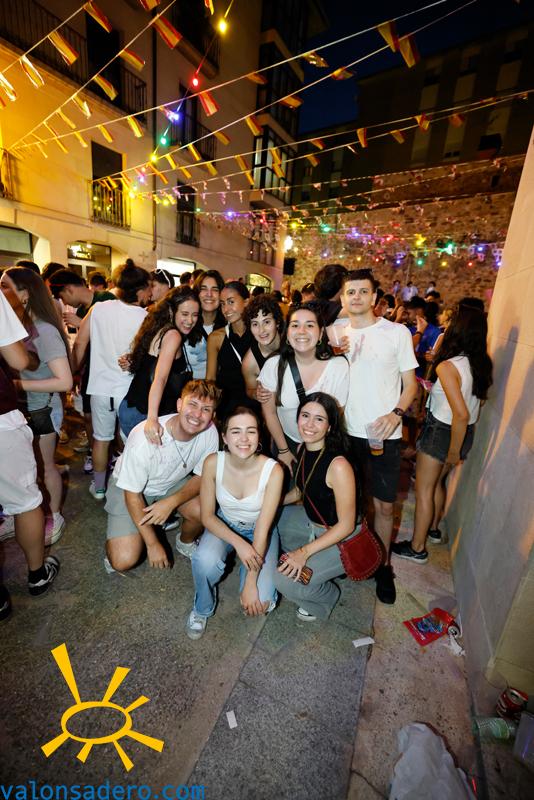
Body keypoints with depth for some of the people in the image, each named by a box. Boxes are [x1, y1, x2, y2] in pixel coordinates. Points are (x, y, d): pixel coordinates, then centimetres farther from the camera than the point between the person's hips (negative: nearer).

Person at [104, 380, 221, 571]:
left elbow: (201, 476, -8)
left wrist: (171, 502, -25)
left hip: (173, 483, 4)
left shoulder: (210, 433, -24)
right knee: (124, 560, -16)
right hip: (130, 488, -3)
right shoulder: (144, 438, -35)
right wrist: (153, 544, -15)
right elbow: (132, 494, -21)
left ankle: (185, 542, 13)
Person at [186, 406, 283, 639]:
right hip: (224, 526, 1)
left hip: (259, 531, -1)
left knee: (260, 602, -18)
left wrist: (251, 582, -23)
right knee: (205, 560, -31)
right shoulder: (213, 463, -23)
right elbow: (207, 516, -13)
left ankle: (244, 573, 17)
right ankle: (202, 609, 3)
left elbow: (263, 528, -23)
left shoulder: (273, 470, -29)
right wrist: (238, 542, -28)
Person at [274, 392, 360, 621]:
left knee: (285, 580, -19)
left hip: (342, 538, -8)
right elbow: (299, 491, 10)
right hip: (312, 522, 8)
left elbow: (346, 525, -23)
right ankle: (308, 564, 19)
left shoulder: (338, 466, -31)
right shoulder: (302, 450, -7)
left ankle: (327, 597, 14)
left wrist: (305, 552, -25)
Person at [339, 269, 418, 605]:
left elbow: (411, 384, 0)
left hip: (384, 434, -2)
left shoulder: (397, 332, -1)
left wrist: (395, 414, -18)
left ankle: (383, 565, 28)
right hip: (345, 431, 3)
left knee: (384, 505, 6)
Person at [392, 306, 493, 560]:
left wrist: (454, 451, -15)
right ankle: (434, 529, 44)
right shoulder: (482, 364, 0)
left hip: (441, 431, -7)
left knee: (423, 490, 7)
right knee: (437, 482, 25)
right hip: (467, 432, 7)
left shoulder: (447, 366, -23)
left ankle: (417, 548, 21)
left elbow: (461, 414, -27)